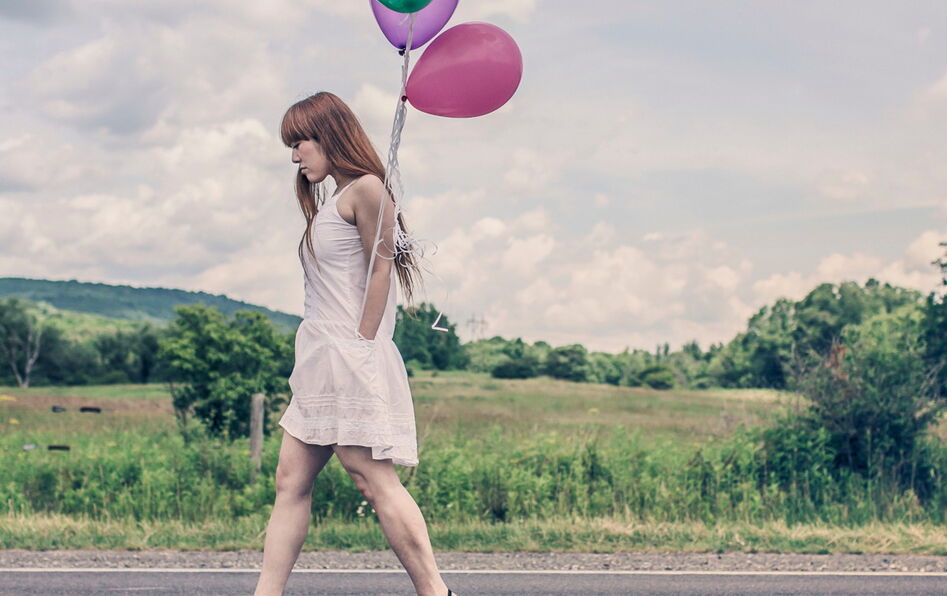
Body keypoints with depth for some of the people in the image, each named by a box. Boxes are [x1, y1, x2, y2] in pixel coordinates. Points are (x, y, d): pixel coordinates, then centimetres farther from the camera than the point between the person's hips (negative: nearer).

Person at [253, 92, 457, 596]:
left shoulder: (365, 189, -6)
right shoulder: (330, 203, 21)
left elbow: (380, 270, -10)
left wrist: (361, 344, -13)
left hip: (352, 360, -10)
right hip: (321, 365, 10)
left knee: (376, 480, -11)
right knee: (290, 482, 6)